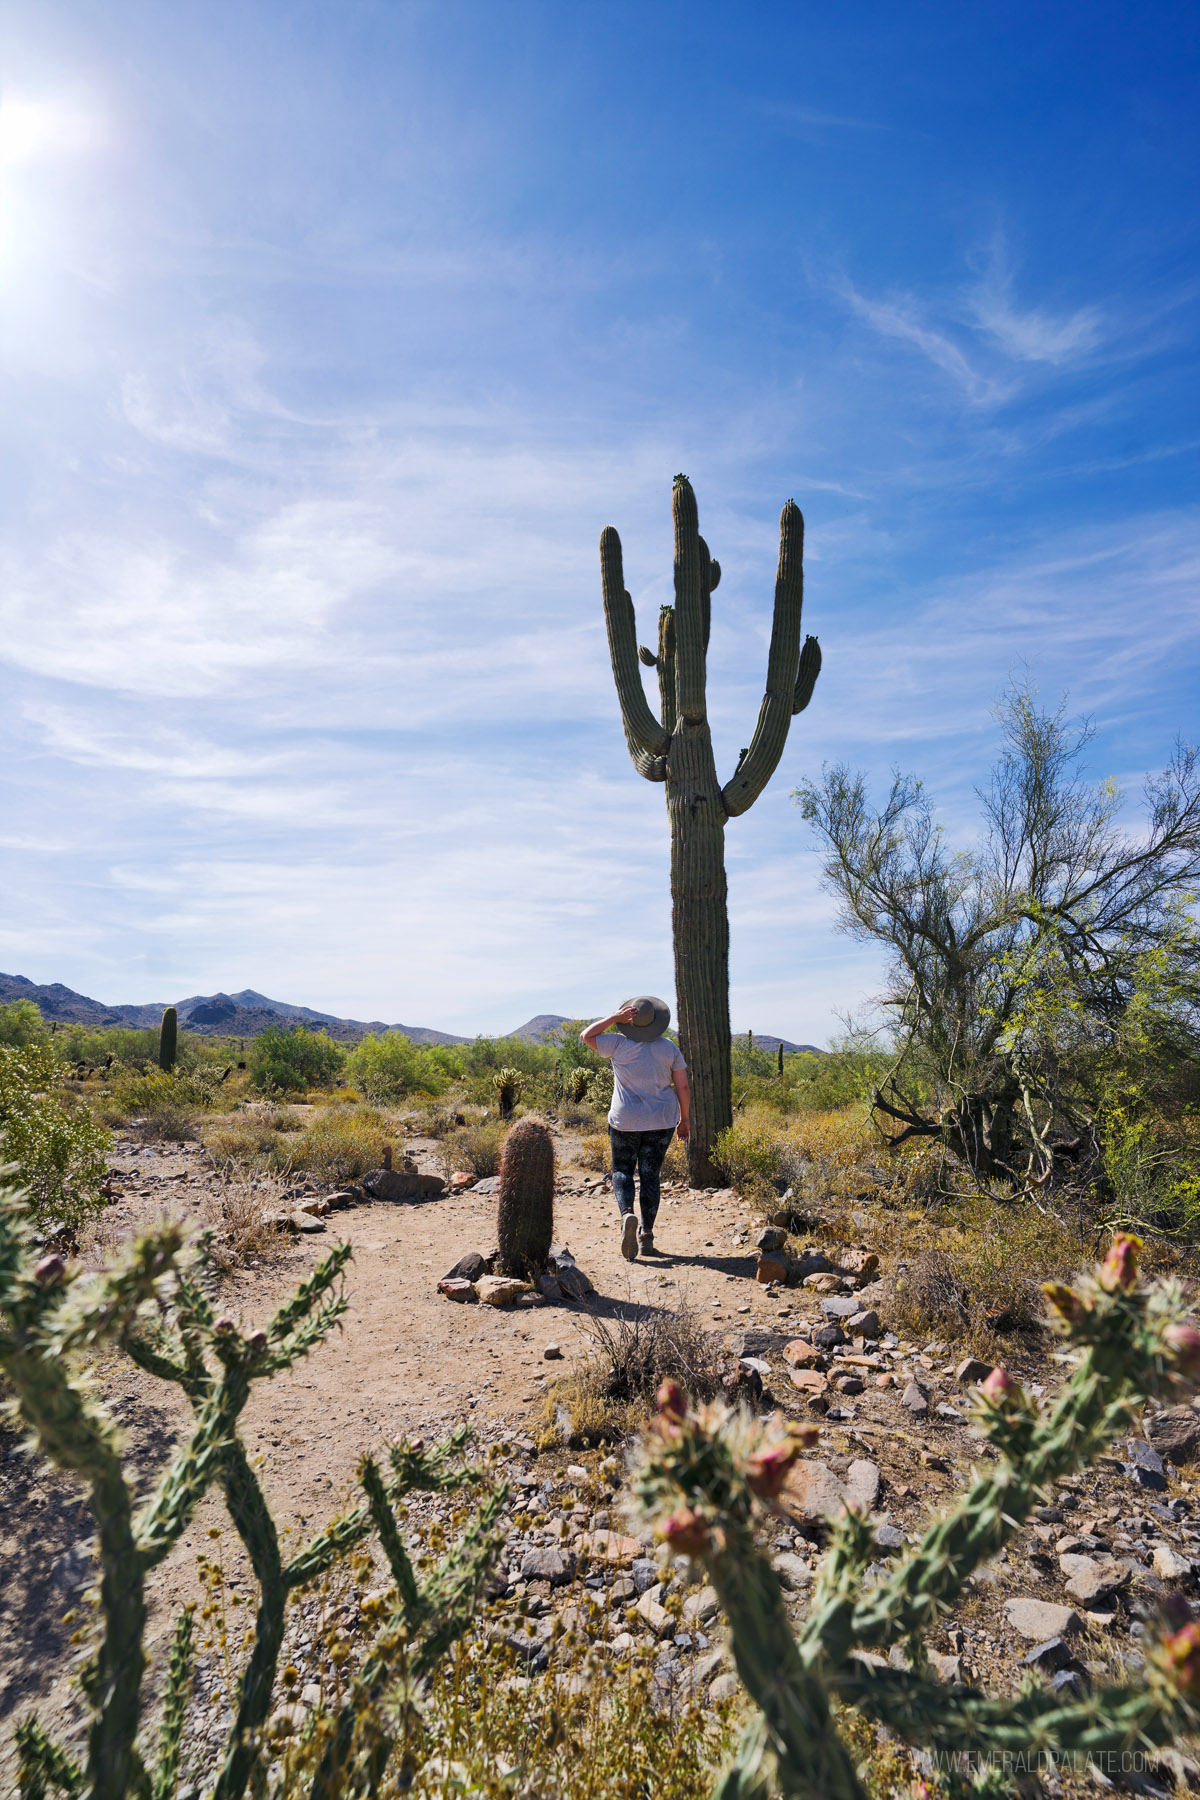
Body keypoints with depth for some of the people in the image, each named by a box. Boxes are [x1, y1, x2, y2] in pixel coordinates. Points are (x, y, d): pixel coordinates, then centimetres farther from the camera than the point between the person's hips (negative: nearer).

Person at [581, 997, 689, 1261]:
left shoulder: (620, 1044, -9)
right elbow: (682, 1086, -1)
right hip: (661, 1121, 2)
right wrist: (684, 1119, 9)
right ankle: (646, 1236, 11)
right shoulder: (669, 1048, -2)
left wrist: (614, 1017, -5)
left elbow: (586, 1036, 1)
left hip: (626, 1122, -2)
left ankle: (627, 1214, -14)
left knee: (622, 1171, 12)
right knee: (650, 1175, 10)